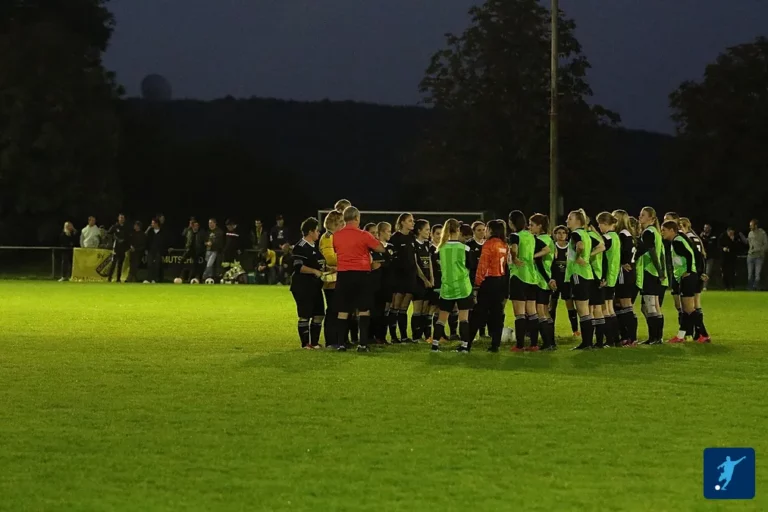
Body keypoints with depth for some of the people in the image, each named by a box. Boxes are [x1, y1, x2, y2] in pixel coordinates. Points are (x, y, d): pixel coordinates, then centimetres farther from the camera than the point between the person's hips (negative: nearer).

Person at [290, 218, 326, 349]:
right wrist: (315, 271, -24)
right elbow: (298, 267, -21)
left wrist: (325, 269, 13)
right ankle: (305, 343, 1)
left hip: (315, 286, 10)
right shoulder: (301, 247, -13)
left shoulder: (316, 246, 17)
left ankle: (315, 342, 16)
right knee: (305, 316, -5)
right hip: (302, 287, -10)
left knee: (319, 314, 8)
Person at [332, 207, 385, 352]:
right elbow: (381, 249, -3)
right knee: (364, 310, 2)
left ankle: (340, 343, 6)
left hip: (343, 274, 3)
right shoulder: (363, 235, -9)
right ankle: (363, 344, -5)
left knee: (343, 311, 8)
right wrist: (368, 246, 15)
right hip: (361, 274, -3)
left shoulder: (336, 236, 2)